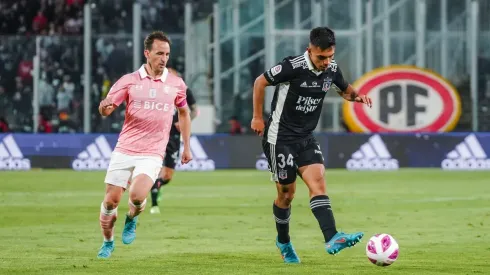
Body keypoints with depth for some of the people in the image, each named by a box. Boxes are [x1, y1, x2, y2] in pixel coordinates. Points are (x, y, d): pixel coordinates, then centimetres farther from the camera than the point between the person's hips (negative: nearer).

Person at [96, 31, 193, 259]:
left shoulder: (176, 84, 4)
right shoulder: (129, 81, 0)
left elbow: (184, 113, 21)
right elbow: (106, 109, -2)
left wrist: (186, 146, 19)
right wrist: (104, 107, -27)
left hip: (152, 154, -1)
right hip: (124, 151, 1)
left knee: (137, 195, -24)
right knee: (110, 200, 0)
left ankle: (132, 219, 11)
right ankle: (108, 242, 25)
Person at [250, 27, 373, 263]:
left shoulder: (332, 69, -2)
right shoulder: (293, 67, -20)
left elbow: (345, 89, 19)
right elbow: (260, 82, -8)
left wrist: (356, 96, -4)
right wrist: (257, 117, -4)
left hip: (306, 137, 5)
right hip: (280, 137, -5)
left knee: (318, 181, -15)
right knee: (286, 193, 2)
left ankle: (332, 239, -28)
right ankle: (283, 241, 26)